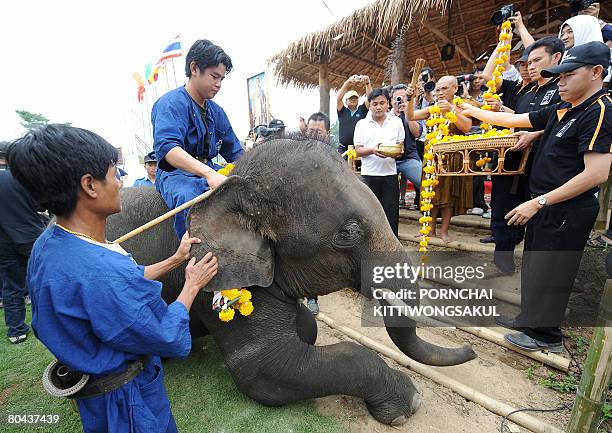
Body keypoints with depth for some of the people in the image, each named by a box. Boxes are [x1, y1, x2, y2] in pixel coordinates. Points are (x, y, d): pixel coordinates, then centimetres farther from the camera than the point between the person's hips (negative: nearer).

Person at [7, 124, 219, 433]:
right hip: (127, 401, -8)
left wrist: (176, 259, 5)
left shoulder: (49, 242, -8)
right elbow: (171, 342, -27)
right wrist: (192, 284, -15)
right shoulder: (98, 274, -39)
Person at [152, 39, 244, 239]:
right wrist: (208, 173, -41)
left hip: (211, 171, 6)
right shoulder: (172, 103, -7)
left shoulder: (216, 111, 16)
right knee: (190, 199, -39)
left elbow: (235, 153, 20)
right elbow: (167, 147, -26)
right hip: (177, 174, -6)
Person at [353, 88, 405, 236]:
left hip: (390, 173, 1)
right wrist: (373, 150, -19)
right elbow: (358, 151, 0)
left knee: (391, 213, 2)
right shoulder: (362, 124, 5)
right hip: (369, 174, -1)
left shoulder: (397, 122, 10)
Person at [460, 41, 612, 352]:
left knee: (549, 274, 4)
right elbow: (515, 120, 20)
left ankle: (546, 335, 24)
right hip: (544, 205, 9)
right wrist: (474, 112, 21)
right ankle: (530, 319, 37)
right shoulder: (561, 110, 10)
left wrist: (538, 202, -23)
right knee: (534, 266, 19)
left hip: (567, 210, -9)